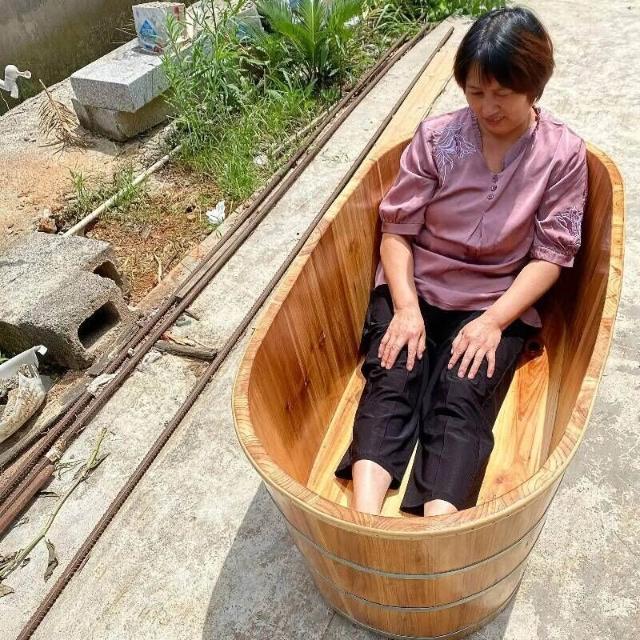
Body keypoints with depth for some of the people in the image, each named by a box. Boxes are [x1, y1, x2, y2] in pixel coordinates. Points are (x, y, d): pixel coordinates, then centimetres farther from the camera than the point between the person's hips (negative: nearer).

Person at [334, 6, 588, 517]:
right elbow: (397, 230, -3)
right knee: (390, 384, -24)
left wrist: (493, 321, -17)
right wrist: (406, 308, -17)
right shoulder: (436, 137, -3)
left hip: (499, 303, -1)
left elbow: (551, 255, -5)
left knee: (461, 397, -26)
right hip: (416, 288, 1)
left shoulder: (563, 154, -3)